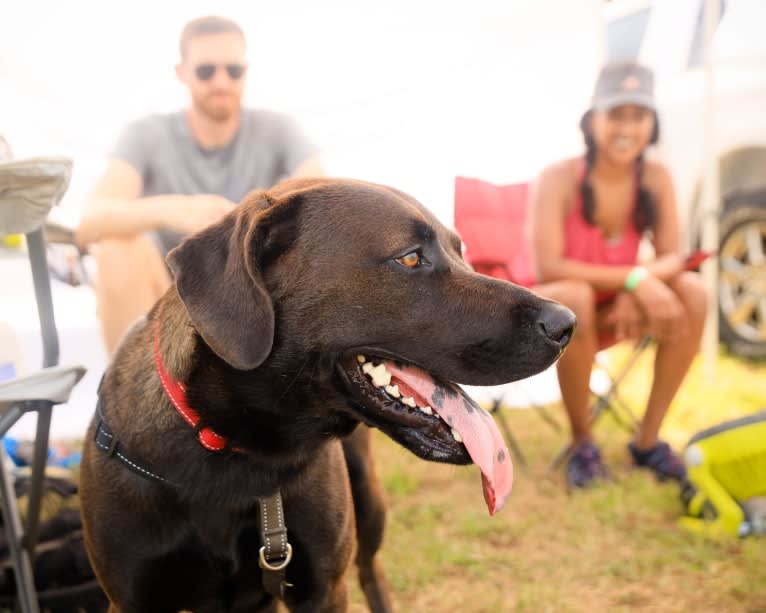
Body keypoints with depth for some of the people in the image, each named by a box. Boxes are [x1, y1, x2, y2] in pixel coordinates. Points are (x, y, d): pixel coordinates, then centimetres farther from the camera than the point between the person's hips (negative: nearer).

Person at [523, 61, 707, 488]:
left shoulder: (656, 178, -7)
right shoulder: (560, 179, -19)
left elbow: (672, 257, -8)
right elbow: (549, 268, -27)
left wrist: (638, 285, -31)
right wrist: (635, 278, -35)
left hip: (616, 311, 4)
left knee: (693, 291, -21)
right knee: (574, 297, -38)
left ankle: (648, 438, -10)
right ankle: (582, 442, -17)